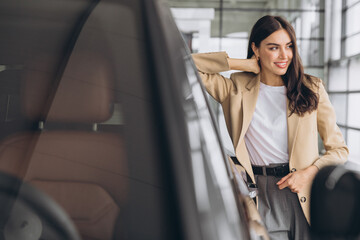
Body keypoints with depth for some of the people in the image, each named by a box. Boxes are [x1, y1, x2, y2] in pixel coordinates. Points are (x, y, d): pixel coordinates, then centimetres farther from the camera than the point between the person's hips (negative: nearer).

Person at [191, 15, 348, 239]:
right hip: (260, 195, -1)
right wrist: (242, 64, -2)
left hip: (304, 195, 2)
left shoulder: (312, 88, 7)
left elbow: (339, 149, 9)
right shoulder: (237, 89, 4)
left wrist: (309, 173, -9)